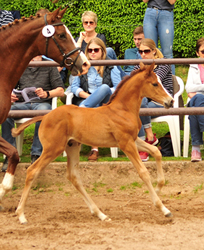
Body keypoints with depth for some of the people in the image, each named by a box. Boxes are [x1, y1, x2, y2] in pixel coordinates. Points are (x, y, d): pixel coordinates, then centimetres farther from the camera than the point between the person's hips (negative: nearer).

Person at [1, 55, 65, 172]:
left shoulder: (50, 67, 15)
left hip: (42, 102, -2)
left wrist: (46, 94, -14)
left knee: (42, 112, -41)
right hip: (22, 103, 2)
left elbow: (61, 91, 7)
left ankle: (36, 154, -36)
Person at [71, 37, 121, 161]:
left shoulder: (111, 67, 14)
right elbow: (74, 87, 10)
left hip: (106, 103, -1)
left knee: (104, 87, -38)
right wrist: (87, 95, -10)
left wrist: (104, 93, -16)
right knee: (93, 109, -41)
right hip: (85, 100, 1)